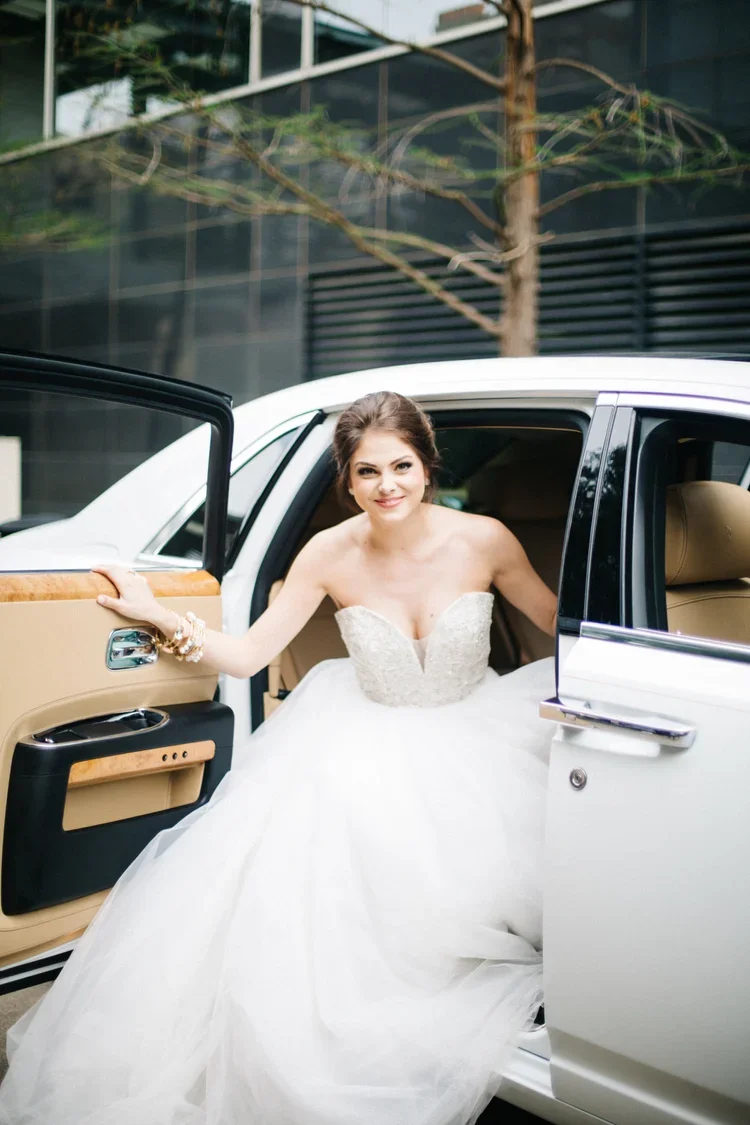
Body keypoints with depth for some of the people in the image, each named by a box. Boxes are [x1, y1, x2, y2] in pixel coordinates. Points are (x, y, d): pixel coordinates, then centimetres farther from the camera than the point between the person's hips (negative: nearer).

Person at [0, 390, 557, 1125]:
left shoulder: (482, 541, -11)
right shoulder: (331, 555, -9)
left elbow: (566, 625, 5)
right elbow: (248, 654, -3)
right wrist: (161, 618, -15)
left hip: (475, 734, 0)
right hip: (371, 743, 0)